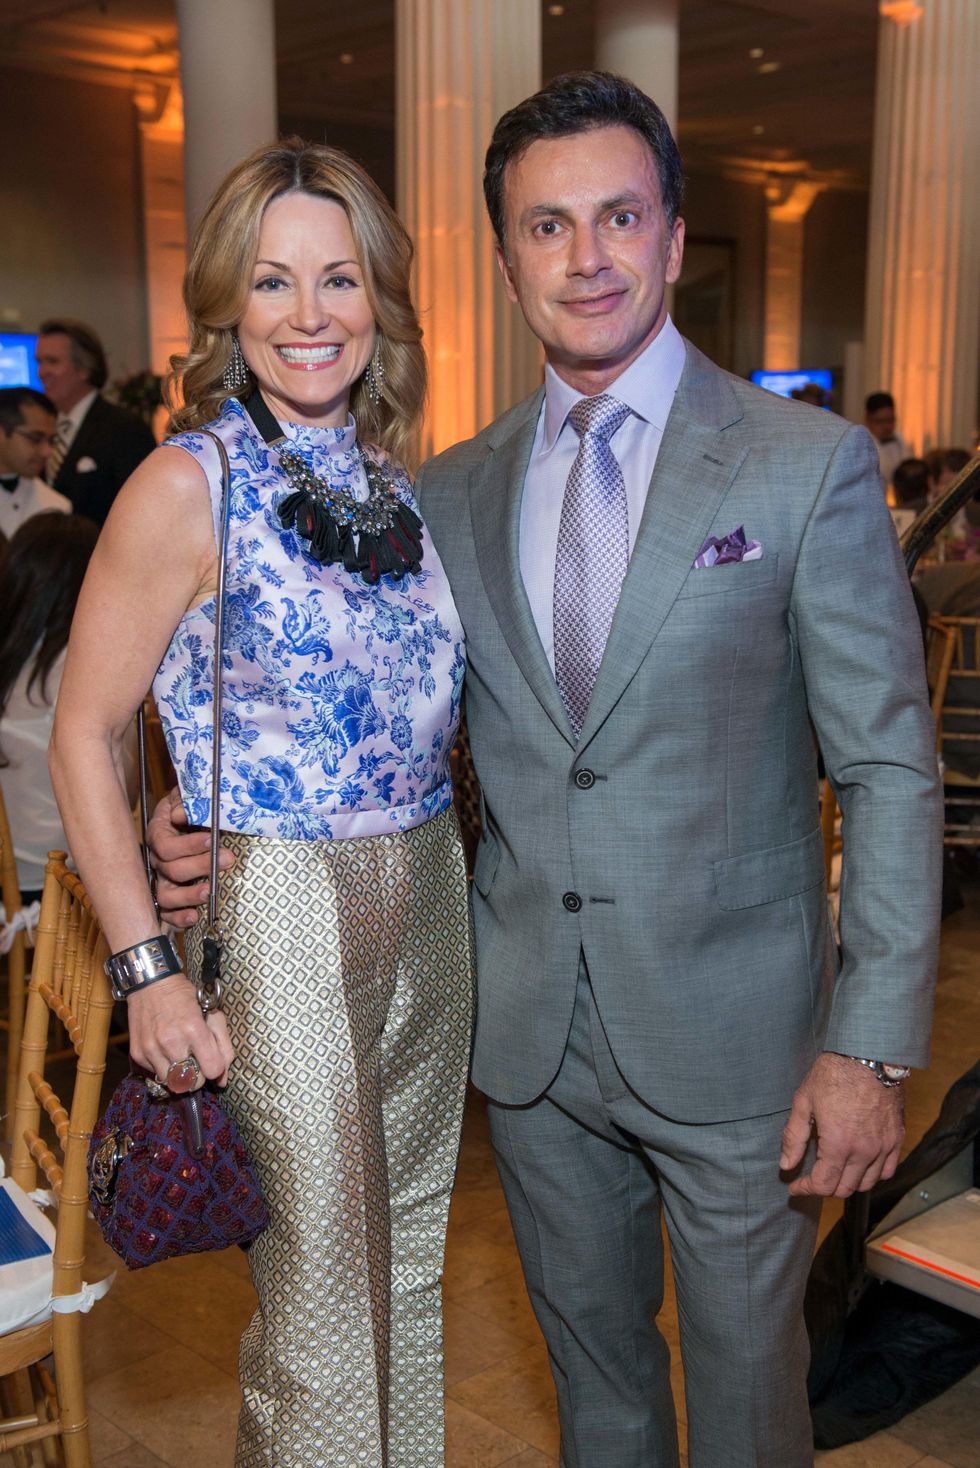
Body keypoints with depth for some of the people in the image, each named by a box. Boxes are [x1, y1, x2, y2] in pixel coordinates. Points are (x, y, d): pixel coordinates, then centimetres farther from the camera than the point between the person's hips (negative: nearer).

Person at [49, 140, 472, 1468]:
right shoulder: (189, 486, -11)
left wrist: (442, 873, 7)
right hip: (277, 911, -6)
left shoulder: (393, 480, 7)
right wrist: (147, 970, -14)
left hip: (429, 900, 6)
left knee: (409, 1258, 20)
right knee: (321, 1289, 8)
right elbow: (83, 735, -10)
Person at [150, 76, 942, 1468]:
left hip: (731, 1031, -3)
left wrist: (874, 1044, -13)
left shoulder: (810, 464, -9)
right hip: (534, 1036, 4)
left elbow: (890, 768, -9)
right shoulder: (453, 493, 3)